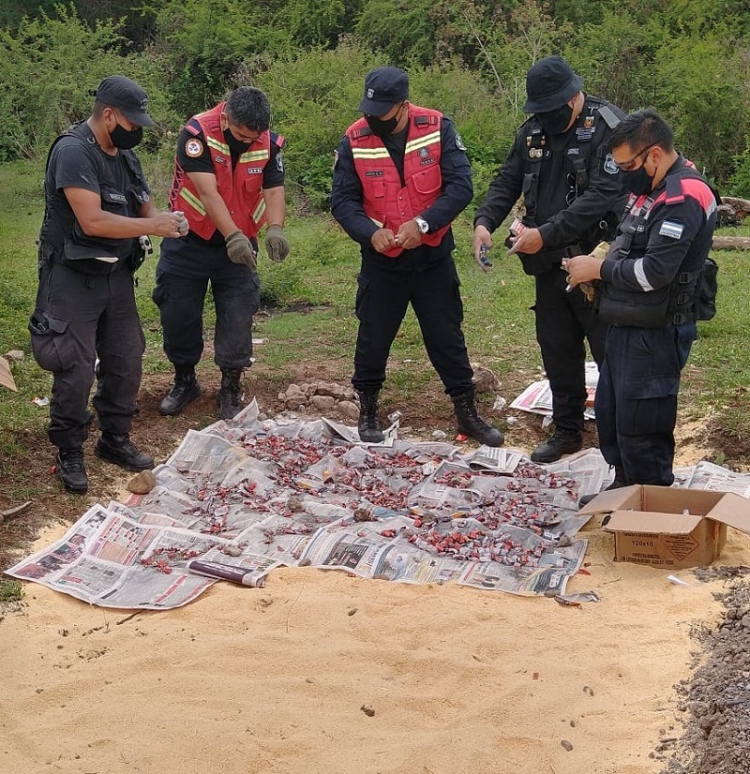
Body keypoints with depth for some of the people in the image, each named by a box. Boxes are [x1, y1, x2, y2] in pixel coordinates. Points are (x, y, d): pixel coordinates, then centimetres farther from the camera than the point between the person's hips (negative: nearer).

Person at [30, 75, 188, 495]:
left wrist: (168, 220, -9)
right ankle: (70, 454, 10)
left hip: (117, 274, 8)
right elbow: (92, 221, -25)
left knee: (126, 361, 12)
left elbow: (144, 208, 14)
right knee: (76, 369, -5)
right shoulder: (72, 152, -18)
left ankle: (116, 440, 29)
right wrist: (153, 226, -20)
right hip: (74, 278, -8)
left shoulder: (125, 156, 9)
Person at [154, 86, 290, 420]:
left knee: (238, 317, -2)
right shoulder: (197, 133, -22)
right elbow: (208, 191, -30)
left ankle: (231, 389, 14)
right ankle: (184, 381, 26)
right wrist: (233, 235, -41)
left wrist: (275, 228, -38)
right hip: (188, 242, -2)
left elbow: (274, 190, -17)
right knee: (179, 314, 5)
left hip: (239, 244, 2)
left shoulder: (270, 144, -9)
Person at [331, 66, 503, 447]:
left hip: (433, 258, -1)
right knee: (373, 338, 11)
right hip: (381, 262, 1)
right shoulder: (355, 141, -8)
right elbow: (342, 200, -7)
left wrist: (423, 222, -28)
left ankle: (466, 411, 21)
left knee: (447, 337, 9)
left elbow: (460, 185, -16)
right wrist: (370, 232, -25)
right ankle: (368, 409, 29)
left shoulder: (438, 129, -11)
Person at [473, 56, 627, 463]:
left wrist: (545, 234, -26)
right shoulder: (532, 132, 6)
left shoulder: (607, 126, -15)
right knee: (557, 350, 15)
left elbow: (602, 195, -24)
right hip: (549, 264, 7)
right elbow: (507, 182, 13)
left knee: (611, 352, 0)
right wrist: (484, 222, -7)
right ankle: (567, 430, 30)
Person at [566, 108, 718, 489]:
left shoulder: (682, 199, -21)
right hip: (627, 326, 10)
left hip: (656, 334, -10)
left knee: (639, 428, -3)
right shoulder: (651, 188, 11)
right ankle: (625, 488, 34)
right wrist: (599, 266, 3)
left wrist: (599, 268, -14)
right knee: (608, 413, 19)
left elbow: (655, 272, -26)